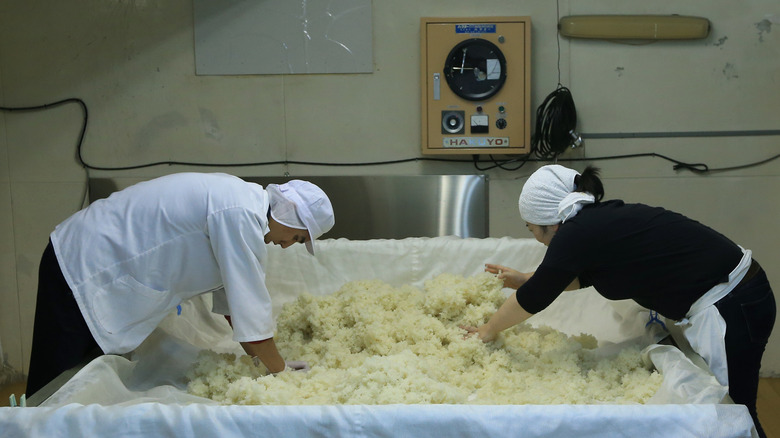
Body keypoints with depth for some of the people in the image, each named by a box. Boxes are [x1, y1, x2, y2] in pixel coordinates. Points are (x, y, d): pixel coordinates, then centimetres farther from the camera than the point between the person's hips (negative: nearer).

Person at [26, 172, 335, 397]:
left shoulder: (242, 198, 5)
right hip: (81, 269, -10)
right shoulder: (241, 216, -25)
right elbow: (250, 309, -20)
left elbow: (230, 295, 10)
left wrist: (264, 359, 10)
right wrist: (280, 371, -7)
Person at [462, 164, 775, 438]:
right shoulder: (603, 218, 7)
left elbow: (534, 297, -7)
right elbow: (583, 275, 25)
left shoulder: (577, 234, -19)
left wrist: (487, 331, 8)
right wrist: (526, 278, 27)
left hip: (729, 310, -9)